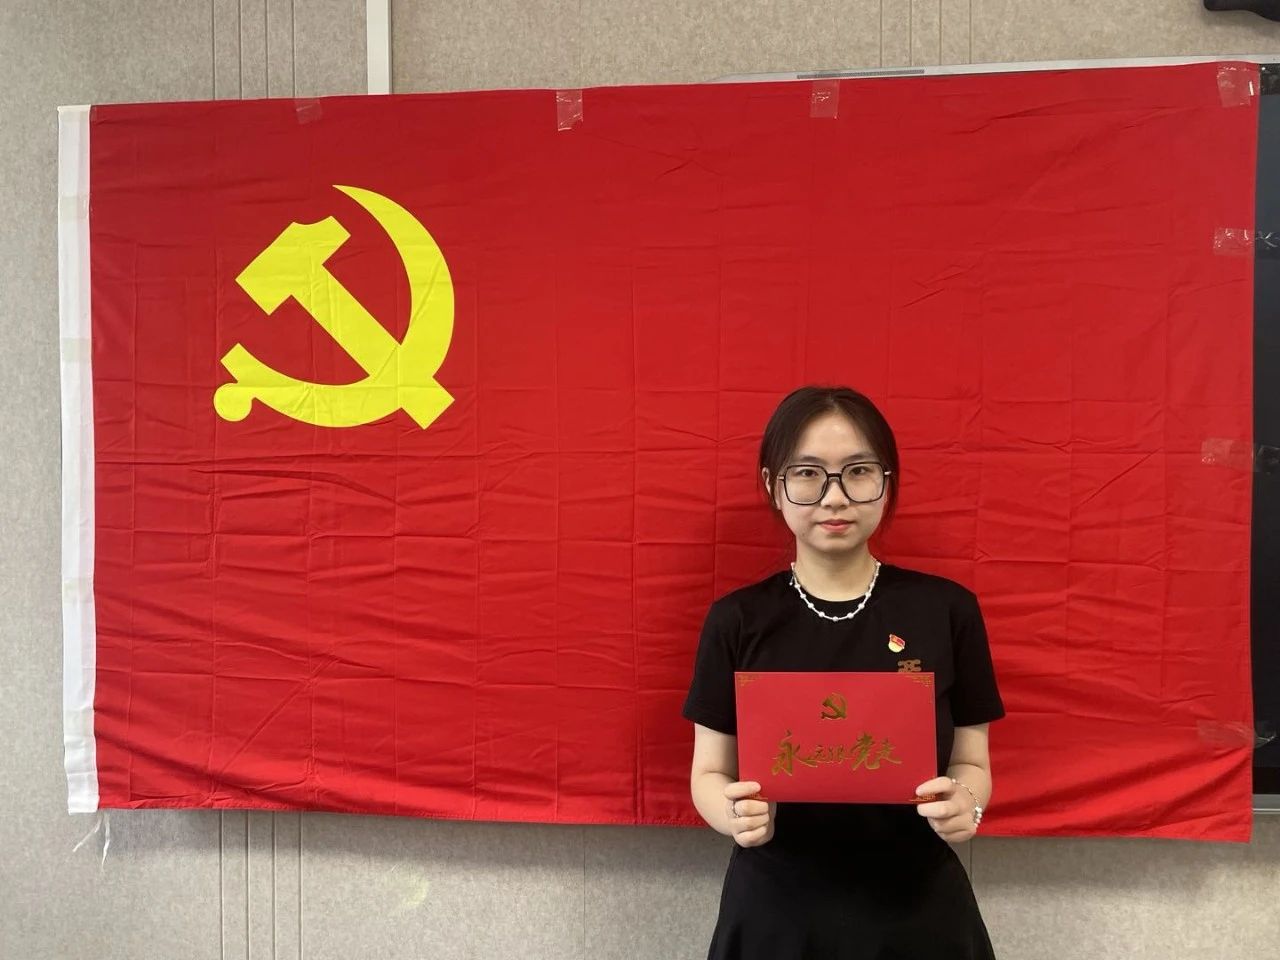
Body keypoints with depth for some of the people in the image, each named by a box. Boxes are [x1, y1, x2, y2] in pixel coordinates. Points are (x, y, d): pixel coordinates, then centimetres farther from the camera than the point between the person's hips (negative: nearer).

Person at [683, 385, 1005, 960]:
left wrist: (966, 805, -19)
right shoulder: (736, 621, -7)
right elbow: (710, 771, -1)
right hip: (774, 910, 0)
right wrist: (734, 813, -21)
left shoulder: (947, 610, -6)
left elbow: (970, 762, 2)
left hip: (916, 908, 1)